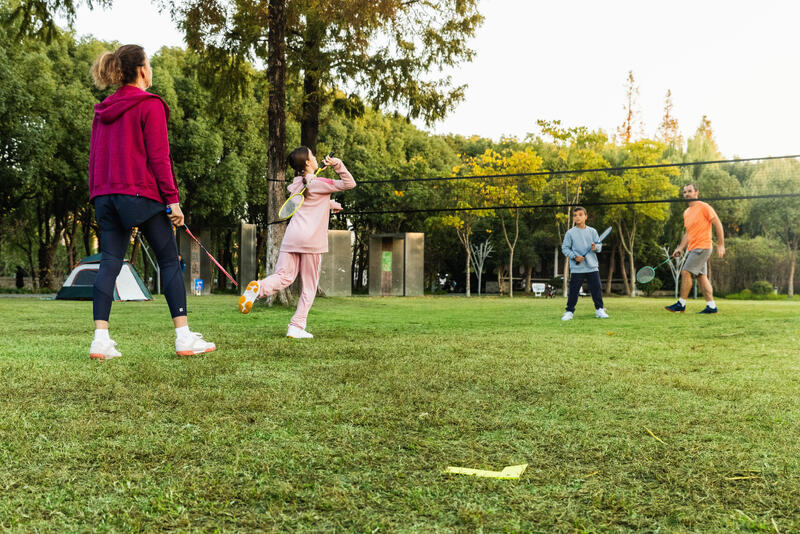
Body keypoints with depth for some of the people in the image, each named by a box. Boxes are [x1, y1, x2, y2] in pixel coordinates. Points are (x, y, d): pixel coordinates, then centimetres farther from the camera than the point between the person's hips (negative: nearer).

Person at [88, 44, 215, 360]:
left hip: (106, 195, 7)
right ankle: (184, 338, 0)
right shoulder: (150, 105, -5)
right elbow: (158, 157, -11)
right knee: (170, 261, 1)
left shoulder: (103, 111, 16)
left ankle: (101, 339, -2)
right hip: (142, 193, -6)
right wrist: (173, 199, -10)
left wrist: (97, 197, 19)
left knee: (109, 263, 4)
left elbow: (94, 157, 15)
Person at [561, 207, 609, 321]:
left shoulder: (592, 231, 7)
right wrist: (574, 257, -12)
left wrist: (596, 247, -15)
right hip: (576, 268, -2)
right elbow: (565, 248, 1)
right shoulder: (570, 233, 0)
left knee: (597, 288, 3)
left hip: (592, 267, 2)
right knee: (573, 290, 0)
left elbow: (599, 245, 8)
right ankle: (569, 311, 9)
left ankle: (599, 310, 16)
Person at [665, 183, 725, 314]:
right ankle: (711, 306, 9)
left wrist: (721, 245, -12)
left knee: (686, 272, -13)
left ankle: (681, 304, -9)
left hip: (702, 247, -8)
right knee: (701, 276, 6)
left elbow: (718, 224, -8)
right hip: (693, 248, 8)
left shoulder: (704, 207, -8)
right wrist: (680, 248, 10)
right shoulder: (686, 212, 16)